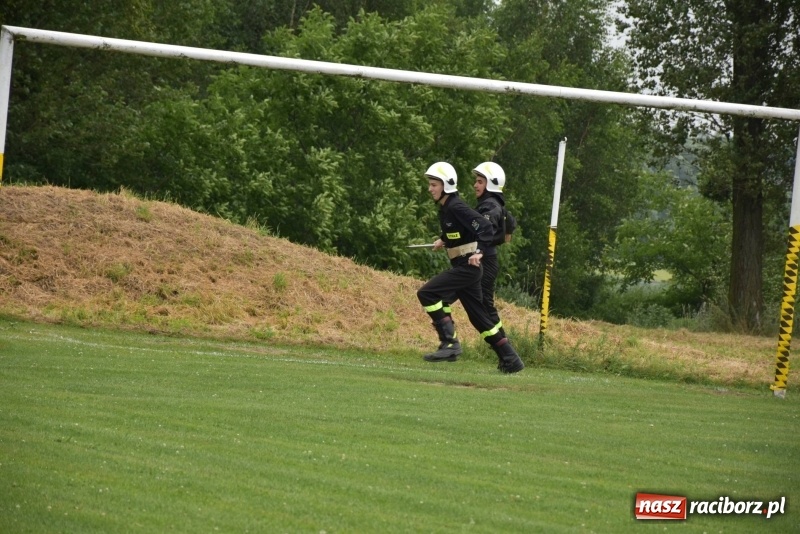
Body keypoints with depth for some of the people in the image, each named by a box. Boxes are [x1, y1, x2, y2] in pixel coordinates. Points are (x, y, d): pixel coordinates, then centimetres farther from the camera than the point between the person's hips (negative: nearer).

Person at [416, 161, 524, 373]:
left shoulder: (456, 207, -16)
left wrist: (479, 251, -36)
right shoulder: (444, 208, 12)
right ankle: (510, 360, 17)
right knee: (479, 316, 12)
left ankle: (449, 343, -15)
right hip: (461, 267, 10)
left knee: (427, 293, -16)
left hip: (468, 266, -10)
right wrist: (444, 240, 20)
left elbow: (485, 227, -26)